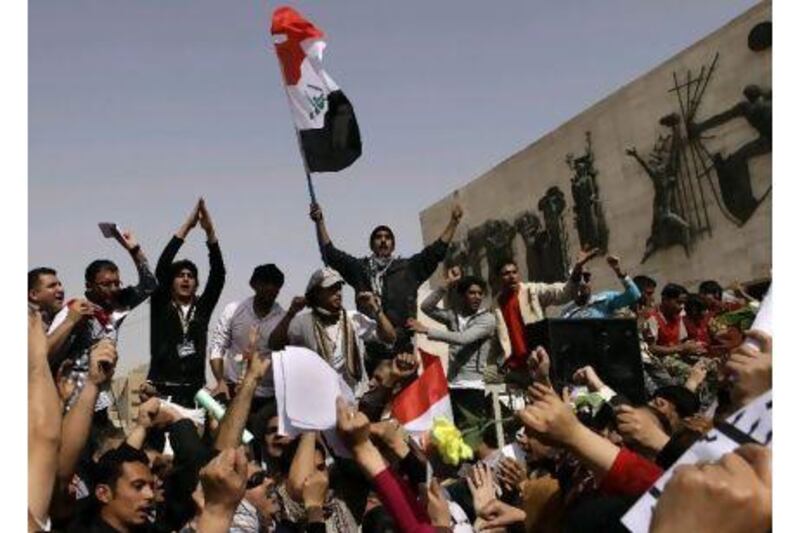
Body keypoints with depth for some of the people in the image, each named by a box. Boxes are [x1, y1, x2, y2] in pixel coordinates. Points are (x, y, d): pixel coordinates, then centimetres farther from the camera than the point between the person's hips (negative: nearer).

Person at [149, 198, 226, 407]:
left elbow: (218, 275, 0)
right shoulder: (160, 307, 5)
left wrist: (210, 232, -11)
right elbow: (161, 269, -8)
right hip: (161, 389, -2)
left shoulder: (202, 308, 11)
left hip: (194, 390, 2)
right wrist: (186, 228, -12)